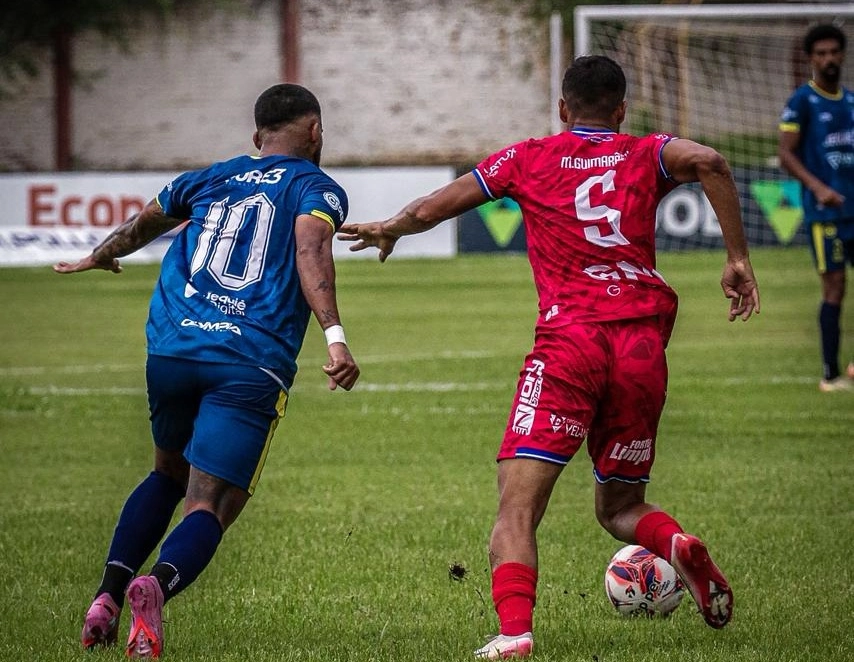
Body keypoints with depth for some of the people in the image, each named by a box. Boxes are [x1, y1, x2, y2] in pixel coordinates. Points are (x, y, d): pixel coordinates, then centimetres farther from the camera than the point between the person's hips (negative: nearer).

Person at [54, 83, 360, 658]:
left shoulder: (207, 180, 23)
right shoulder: (317, 188, 9)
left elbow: (144, 225, 41)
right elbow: (311, 246, -13)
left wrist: (99, 257, 62)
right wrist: (334, 335, -25)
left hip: (171, 349, 4)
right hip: (252, 364, -4)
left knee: (169, 475, 28)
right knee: (210, 507, -6)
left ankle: (107, 596, 11)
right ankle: (158, 585, -37)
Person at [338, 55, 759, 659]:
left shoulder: (528, 159, 14)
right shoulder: (647, 156, 16)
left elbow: (433, 209, 14)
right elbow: (708, 162, -5)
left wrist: (389, 230, 35)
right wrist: (738, 259, -2)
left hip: (569, 337, -3)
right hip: (644, 341, 3)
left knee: (519, 504, -9)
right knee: (619, 506, 20)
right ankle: (679, 546, -12)